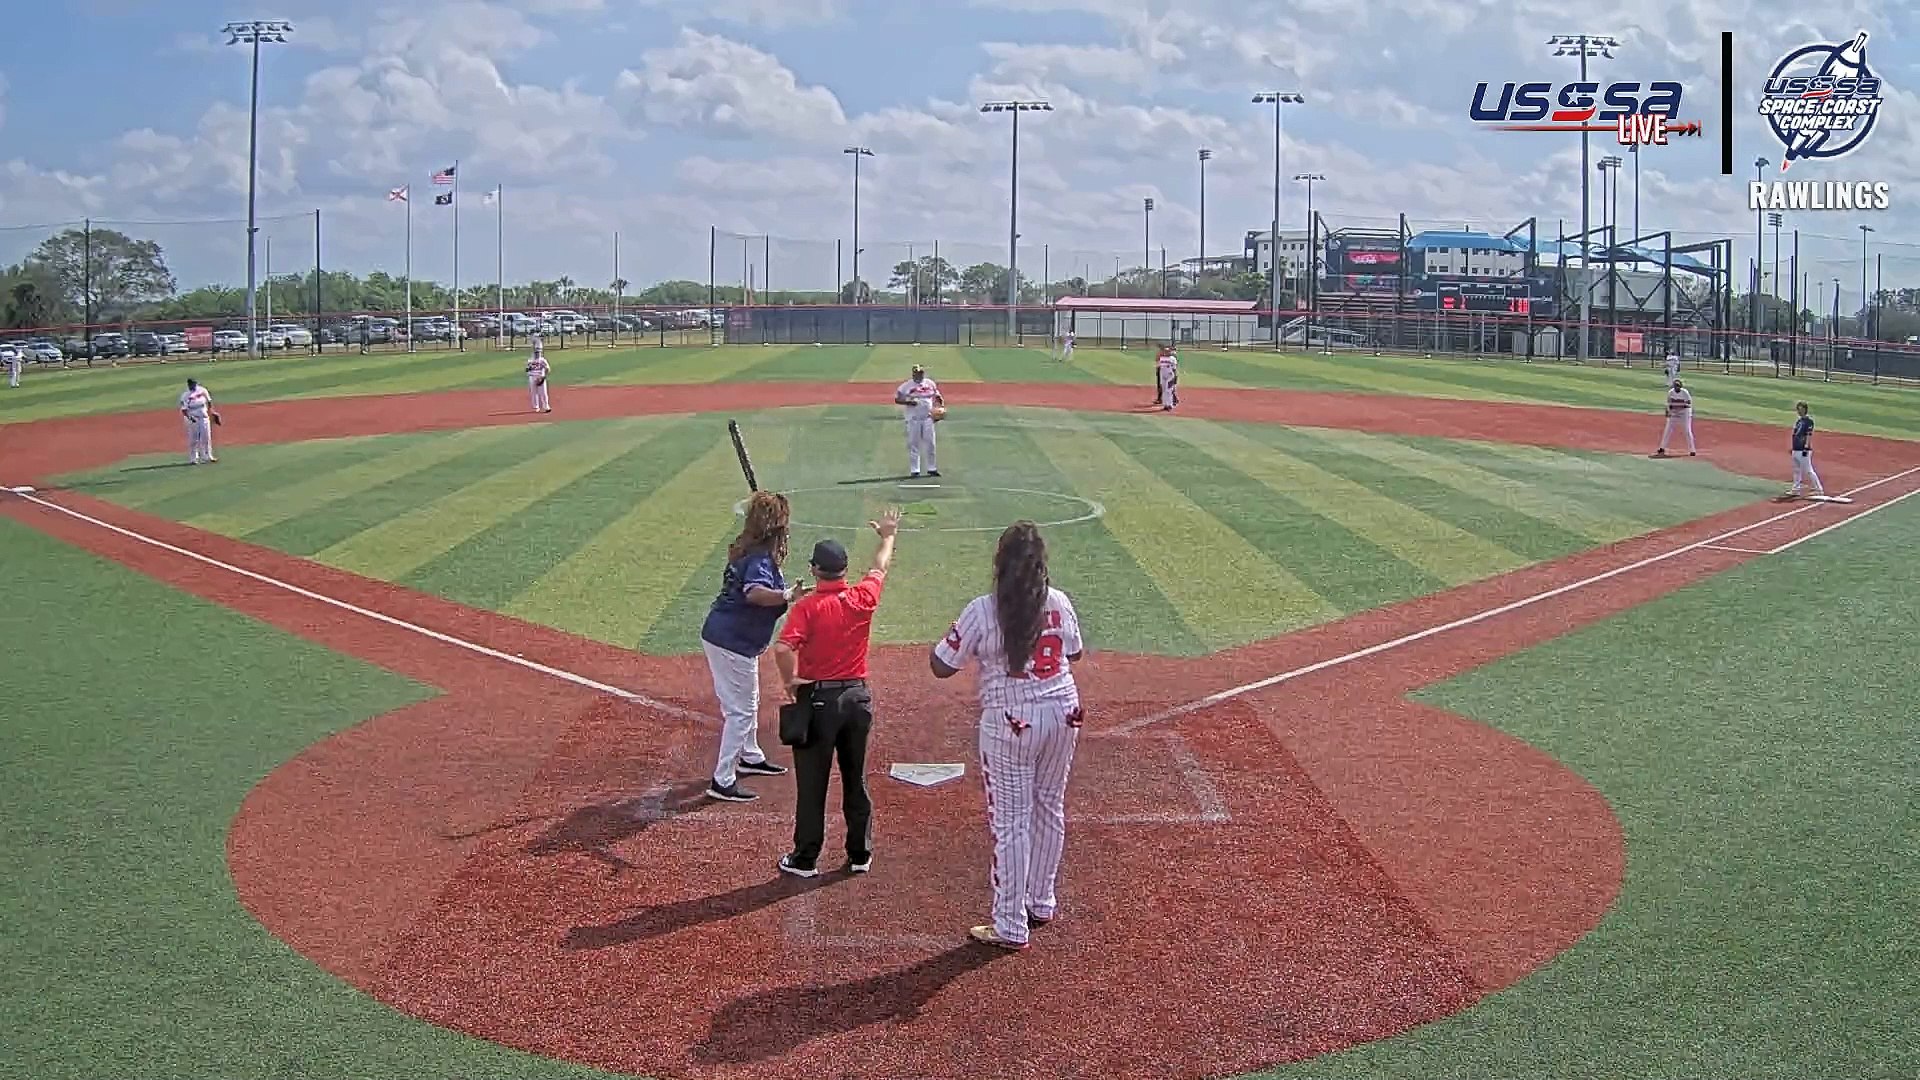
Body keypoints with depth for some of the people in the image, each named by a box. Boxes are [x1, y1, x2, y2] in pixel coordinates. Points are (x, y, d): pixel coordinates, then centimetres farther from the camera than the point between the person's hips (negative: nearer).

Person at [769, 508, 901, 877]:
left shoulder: (807, 607, -15)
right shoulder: (862, 598, -4)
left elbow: (783, 648, -29)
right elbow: (881, 567, 17)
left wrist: (789, 682, -12)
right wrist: (888, 535, 34)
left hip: (817, 698, -4)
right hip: (857, 697, 4)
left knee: (812, 784, 6)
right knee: (856, 780, 15)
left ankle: (805, 859, 14)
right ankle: (860, 854, 24)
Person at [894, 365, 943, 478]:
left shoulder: (930, 384, 7)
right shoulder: (906, 386, -3)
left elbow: (937, 396, 18)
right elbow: (897, 399, -4)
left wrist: (941, 404, -1)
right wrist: (909, 402, -19)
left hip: (927, 417, 3)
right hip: (913, 418, -3)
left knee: (929, 444, 5)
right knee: (913, 444, 0)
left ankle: (932, 469, 13)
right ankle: (914, 470, 5)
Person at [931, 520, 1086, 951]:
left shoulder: (982, 611, -15)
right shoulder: (1059, 603, -1)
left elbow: (941, 667, -8)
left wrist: (965, 640, 9)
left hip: (1010, 722, -5)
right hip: (1062, 714, 5)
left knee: (1010, 820, 1)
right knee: (1050, 808, 19)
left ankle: (1010, 926, 6)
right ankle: (1042, 903, 33)